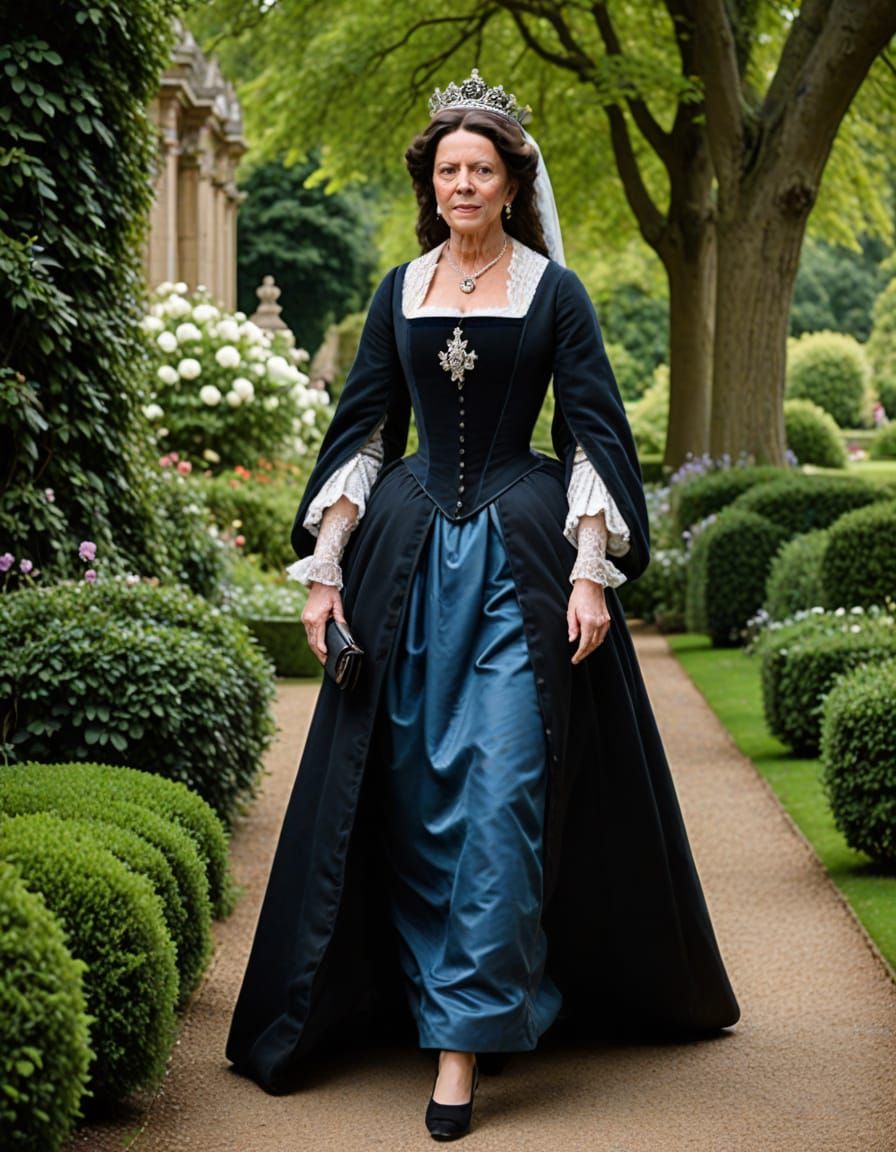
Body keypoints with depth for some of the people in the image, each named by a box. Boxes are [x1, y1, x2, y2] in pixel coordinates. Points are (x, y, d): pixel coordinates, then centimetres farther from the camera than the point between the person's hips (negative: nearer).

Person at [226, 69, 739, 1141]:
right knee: (417, 796, 4)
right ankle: (420, 992, 17)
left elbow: (595, 436, 0)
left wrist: (591, 573, -9)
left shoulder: (553, 292, 2)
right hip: (410, 558, 3)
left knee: (500, 792, -9)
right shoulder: (399, 294, 11)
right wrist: (325, 566, 4)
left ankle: (465, 1033, -8)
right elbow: (360, 431, 12)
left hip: (522, 552, -3)